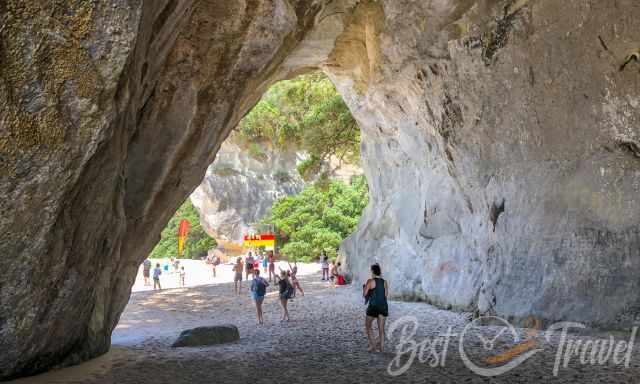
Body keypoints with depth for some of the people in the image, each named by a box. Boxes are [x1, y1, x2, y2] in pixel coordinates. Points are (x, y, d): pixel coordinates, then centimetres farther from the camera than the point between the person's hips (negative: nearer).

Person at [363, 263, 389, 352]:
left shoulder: (370, 281, -8)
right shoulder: (385, 282, 6)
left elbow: (364, 294, -7)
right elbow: (386, 295, 11)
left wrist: (364, 288, 14)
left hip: (373, 306, -4)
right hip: (383, 306, 4)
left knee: (368, 325, 14)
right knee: (381, 328, 10)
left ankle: (372, 345, 6)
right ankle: (381, 347, 7)